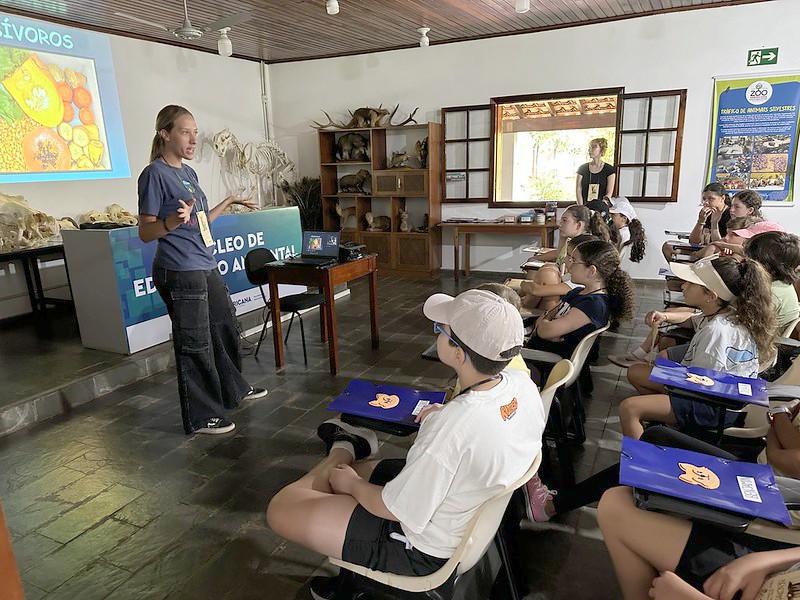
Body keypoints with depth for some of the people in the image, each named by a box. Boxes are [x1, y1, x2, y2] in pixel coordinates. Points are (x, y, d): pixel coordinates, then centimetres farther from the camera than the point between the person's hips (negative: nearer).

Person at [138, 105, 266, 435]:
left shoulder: (188, 172, 14)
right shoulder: (154, 174, -12)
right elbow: (145, 232, -13)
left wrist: (229, 202, 24)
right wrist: (172, 221, -31)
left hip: (206, 267, 9)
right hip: (179, 273, -9)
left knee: (226, 328, 19)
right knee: (195, 344, 0)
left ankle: (234, 390, 39)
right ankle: (201, 417, 15)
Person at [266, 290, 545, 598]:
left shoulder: (451, 428, -39)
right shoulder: (524, 384, -16)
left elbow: (397, 510, -24)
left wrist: (352, 484, -6)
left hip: (426, 550, -7)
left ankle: (345, 448, 22)